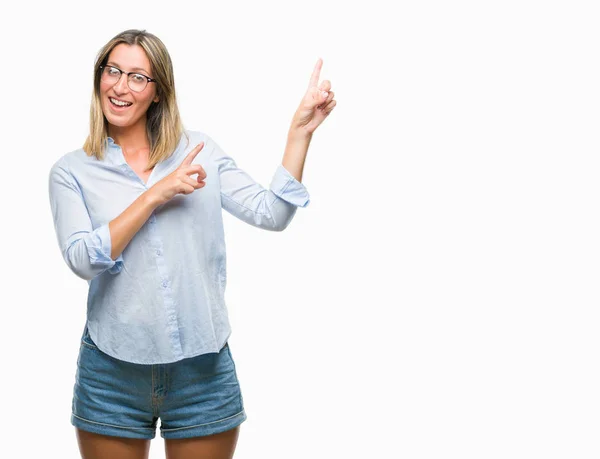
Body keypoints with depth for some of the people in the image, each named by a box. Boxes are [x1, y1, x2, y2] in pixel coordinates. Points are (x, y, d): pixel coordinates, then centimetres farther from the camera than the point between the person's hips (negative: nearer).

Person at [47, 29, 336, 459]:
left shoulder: (201, 150, 5)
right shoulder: (72, 171, 1)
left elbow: (271, 214, -4)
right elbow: (82, 259, -13)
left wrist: (300, 130, -9)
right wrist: (156, 195, -16)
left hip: (204, 369, 1)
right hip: (113, 371, -1)